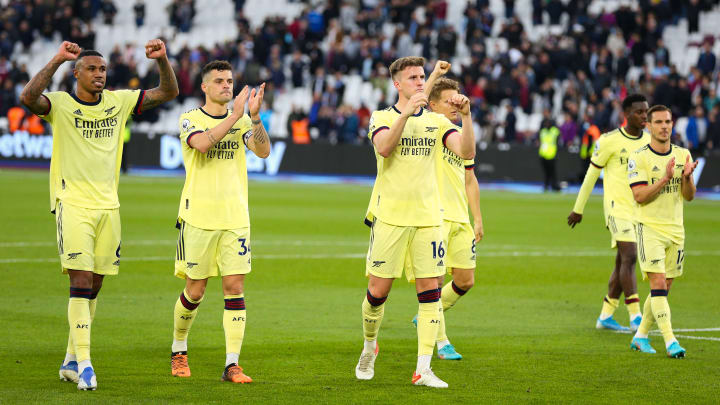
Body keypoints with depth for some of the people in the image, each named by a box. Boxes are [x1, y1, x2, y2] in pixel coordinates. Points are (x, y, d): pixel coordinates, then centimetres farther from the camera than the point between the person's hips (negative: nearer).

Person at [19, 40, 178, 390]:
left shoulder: (119, 101, 9)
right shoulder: (60, 104, -5)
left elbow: (168, 92, 12)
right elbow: (28, 97, -26)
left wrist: (162, 59, -5)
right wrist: (58, 59, -27)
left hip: (108, 205, 5)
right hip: (73, 204, -5)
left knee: (94, 285, 9)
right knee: (81, 280, -14)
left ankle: (71, 361, 21)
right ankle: (84, 363, -16)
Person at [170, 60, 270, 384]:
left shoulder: (242, 120, 9)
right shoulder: (190, 119, -1)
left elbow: (263, 151, -7)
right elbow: (202, 142, -22)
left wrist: (254, 117, -20)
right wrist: (233, 116, -24)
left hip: (235, 217, 3)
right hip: (198, 217, -2)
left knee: (235, 287, -5)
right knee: (195, 290, 3)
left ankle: (232, 364, -5)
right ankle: (178, 351, 27)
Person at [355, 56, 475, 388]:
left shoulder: (436, 121, 10)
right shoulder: (382, 118, 3)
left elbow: (467, 152, -4)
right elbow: (384, 147, -19)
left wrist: (466, 116, -16)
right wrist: (406, 112, -27)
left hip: (427, 217, 2)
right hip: (389, 217, -2)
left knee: (430, 291, -5)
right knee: (378, 291, 0)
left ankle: (423, 370, -4)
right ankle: (369, 346, 28)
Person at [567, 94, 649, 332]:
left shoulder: (649, 142, 10)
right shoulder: (610, 141, -6)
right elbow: (591, 174, 1)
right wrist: (578, 209, 5)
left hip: (640, 210, 6)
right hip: (617, 207, -6)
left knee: (623, 263, 9)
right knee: (629, 257, -17)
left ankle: (605, 316, 17)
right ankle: (635, 317, -18)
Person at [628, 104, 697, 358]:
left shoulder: (683, 155, 8)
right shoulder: (638, 158, -7)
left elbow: (689, 196, 6)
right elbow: (639, 196, -14)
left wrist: (687, 177, -14)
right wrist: (665, 178, -23)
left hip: (675, 230, 5)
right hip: (649, 228, -5)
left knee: (663, 288, 8)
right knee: (658, 283, -15)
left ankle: (640, 336, 22)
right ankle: (670, 341, -19)